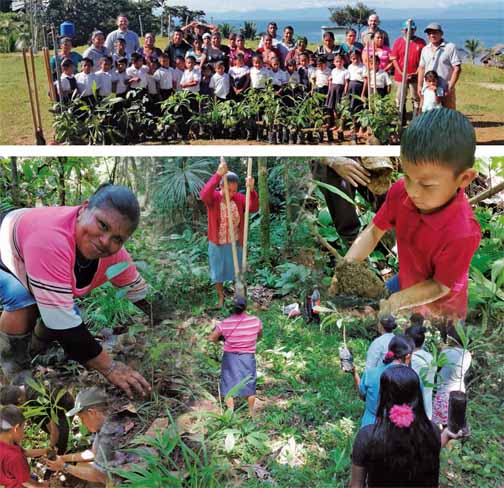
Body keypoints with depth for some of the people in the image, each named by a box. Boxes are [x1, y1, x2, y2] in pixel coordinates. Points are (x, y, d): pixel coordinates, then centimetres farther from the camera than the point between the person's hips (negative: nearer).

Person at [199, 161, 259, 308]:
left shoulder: (238, 198, -8)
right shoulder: (213, 198, -18)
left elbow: (254, 208, -18)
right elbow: (204, 195, -42)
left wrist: (251, 189, -33)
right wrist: (218, 175, -50)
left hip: (234, 243, 2)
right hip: (217, 244, -2)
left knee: (236, 270, 16)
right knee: (218, 272, 14)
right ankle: (221, 297, 35)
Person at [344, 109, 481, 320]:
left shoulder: (462, 233, -39)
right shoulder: (401, 191, -23)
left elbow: (440, 286, -26)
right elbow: (374, 230, -11)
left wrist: (396, 302, -38)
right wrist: (348, 263, -26)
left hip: (438, 307, -5)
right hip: (405, 281, 5)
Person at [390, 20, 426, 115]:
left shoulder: (421, 42, 2)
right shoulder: (398, 41, 3)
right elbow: (394, 59, 0)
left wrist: (417, 73, -10)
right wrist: (402, 73, -9)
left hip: (415, 77, 0)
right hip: (400, 77, 0)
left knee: (416, 100, 4)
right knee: (400, 100, 5)